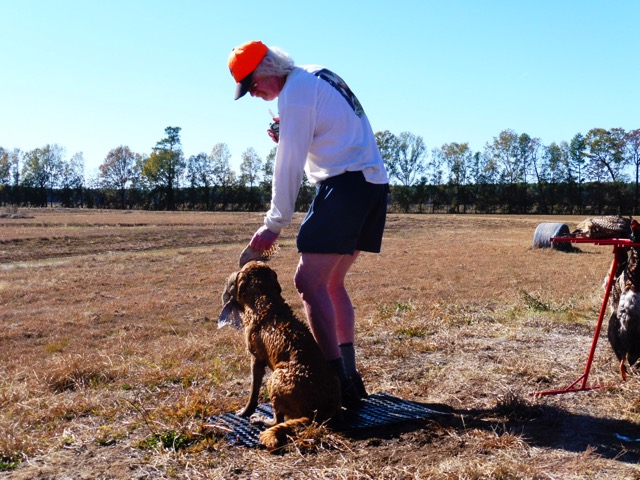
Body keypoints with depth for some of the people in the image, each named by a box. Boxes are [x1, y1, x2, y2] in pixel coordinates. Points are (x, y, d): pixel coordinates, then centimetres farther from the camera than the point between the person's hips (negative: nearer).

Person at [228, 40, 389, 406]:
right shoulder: (322, 76, 20)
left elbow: (289, 165, -12)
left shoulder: (296, 91, -8)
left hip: (345, 185, -10)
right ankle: (349, 374, 14)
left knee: (310, 283, -10)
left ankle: (338, 379, -12)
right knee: (332, 283, 13)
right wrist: (290, 137, 12)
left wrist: (274, 225, -8)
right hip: (374, 183, 10)